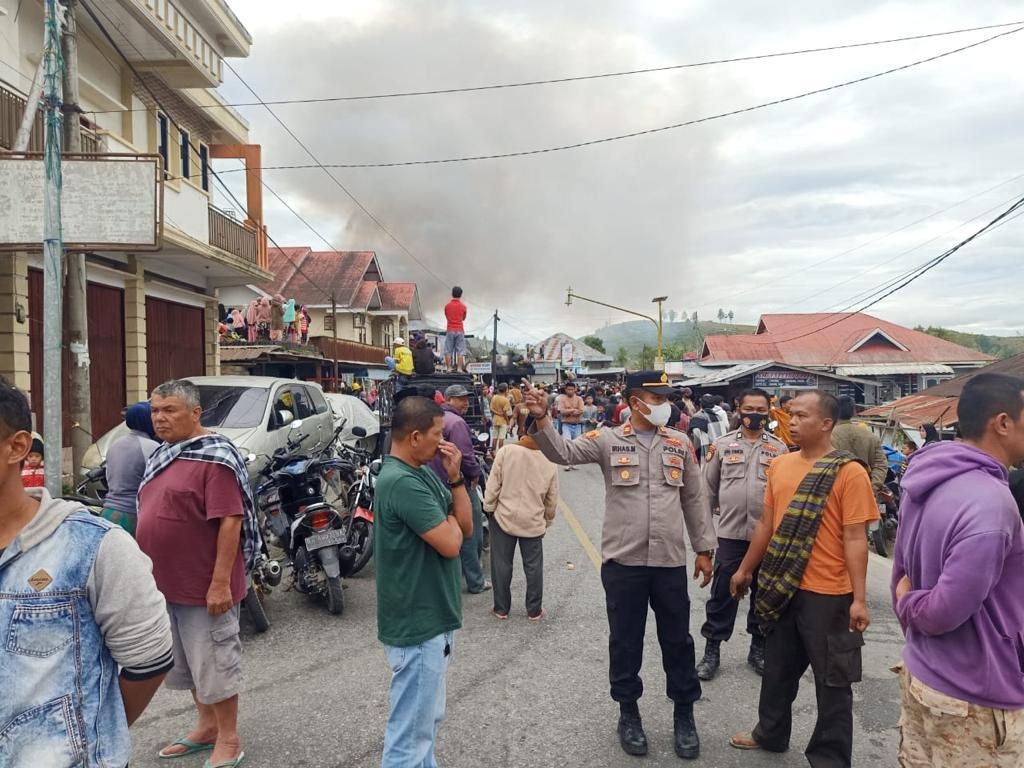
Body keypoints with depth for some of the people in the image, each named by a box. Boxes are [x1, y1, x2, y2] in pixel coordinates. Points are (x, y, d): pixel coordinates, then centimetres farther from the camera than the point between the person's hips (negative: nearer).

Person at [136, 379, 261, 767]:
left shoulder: (214, 457, -18)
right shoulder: (161, 455, 10)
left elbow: (230, 521, -23)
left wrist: (220, 583, -25)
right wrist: (149, 573, 18)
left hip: (203, 585, -9)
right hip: (166, 582, 9)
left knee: (215, 662, 4)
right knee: (188, 661, 21)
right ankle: (207, 725, 38)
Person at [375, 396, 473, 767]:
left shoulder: (424, 473, 7)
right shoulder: (402, 482, -24)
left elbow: (466, 528, 7)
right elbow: (450, 544, -26)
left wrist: (456, 477, -6)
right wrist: (451, 521, -5)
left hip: (434, 617, 10)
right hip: (417, 625, -10)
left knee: (427, 719, 23)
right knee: (411, 730, 3)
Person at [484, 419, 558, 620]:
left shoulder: (506, 451, -13)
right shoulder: (549, 461, -4)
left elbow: (493, 485, -10)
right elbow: (552, 498, 4)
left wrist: (489, 508, 4)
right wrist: (547, 521, 18)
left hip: (504, 517, -1)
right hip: (533, 521, 1)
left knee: (501, 564, 12)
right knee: (533, 567, 13)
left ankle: (501, 608, 22)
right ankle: (534, 610, 22)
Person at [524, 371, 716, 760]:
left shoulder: (680, 443, 6)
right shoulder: (608, 440, -3)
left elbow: (695, 498, 10)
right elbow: (563, 452, -14)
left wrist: (704, 549, 10)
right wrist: (541, 419, -32)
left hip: (670, 561, 2)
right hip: (623, 560, -2)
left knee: (677, 639, 13)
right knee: (625, 641, 11)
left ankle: (684, 713, 33)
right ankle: (628, 712, 31)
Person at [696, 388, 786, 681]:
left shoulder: (779, 448, 3)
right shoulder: (723, 444, 1)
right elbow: (709, 487, 7)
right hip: (730, 533, -1)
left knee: (764, 594, 13)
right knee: (722, 593, 4)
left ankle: (759, 648, 29)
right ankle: (712, 649, 17)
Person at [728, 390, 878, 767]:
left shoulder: (849, 472, -14)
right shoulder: (780, 464, 5)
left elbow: (854, 538, -15)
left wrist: (859, 599, -16)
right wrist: (746, 569, 18)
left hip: (828, 594, -6)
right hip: (782, 586, 6)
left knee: (832, 680, 10)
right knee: (778, 668, 21)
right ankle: (770, 734, 41)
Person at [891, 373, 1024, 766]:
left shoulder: (927, 485, 3)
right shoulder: (990, 503, -25)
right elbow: (947, 611, -27)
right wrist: (909, 603, -9)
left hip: (920, 674, 8)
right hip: (976, 699, -8)